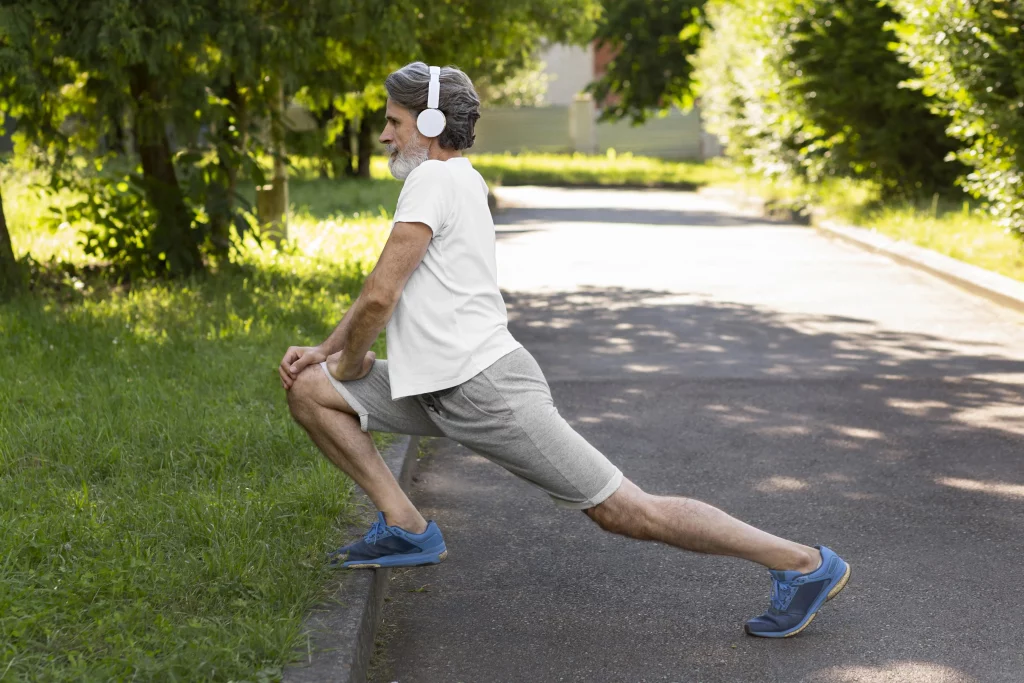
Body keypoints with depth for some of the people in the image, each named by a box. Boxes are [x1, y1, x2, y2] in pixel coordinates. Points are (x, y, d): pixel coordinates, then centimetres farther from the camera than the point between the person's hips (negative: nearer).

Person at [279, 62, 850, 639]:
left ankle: (805, 565, 0)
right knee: (309, 389, 9)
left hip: (486, 388, -10)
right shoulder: (458, 181, 20)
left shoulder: (435, 179, -11)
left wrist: (350, 363, 3)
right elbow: (385, 292, 28)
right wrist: (325, 351, 21)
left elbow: (381, 297, -15)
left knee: (623, 511, -8)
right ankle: (407, 530, 8)